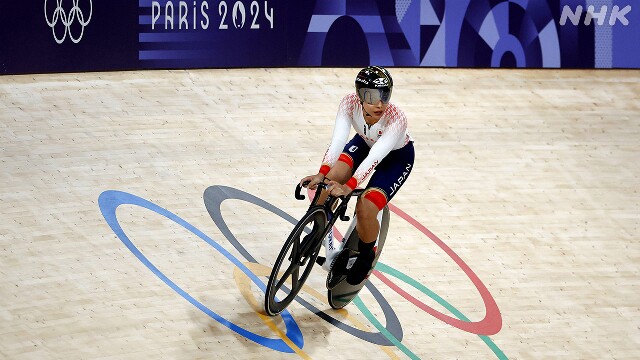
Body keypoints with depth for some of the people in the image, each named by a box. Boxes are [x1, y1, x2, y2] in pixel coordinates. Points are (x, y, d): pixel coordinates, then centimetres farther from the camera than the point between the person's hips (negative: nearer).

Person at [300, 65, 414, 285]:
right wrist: (322, 173, -53)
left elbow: (375, 157, -47)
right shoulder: (350, 104, -29)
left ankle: (366, 256, 8)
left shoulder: (396, 119, -39)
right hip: (365, 143, 4)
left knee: (366, 208, -22)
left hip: (396, 156, -4)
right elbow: (338, 140, -38)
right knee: (329, 181, -24)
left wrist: (349, 187, -59)